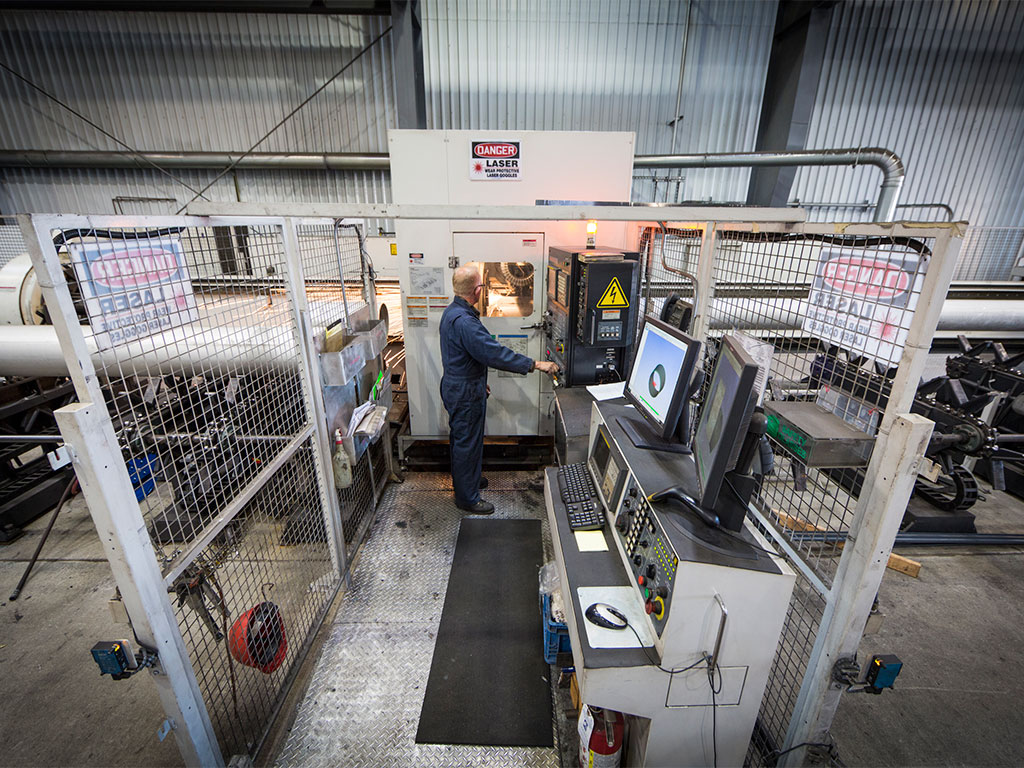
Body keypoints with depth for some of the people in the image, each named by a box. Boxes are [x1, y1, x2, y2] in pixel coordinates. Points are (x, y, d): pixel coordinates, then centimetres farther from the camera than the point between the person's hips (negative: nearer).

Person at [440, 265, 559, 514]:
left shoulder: (451, 312, 6)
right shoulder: (463, 321, -28)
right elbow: (494, 353, -32)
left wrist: (478, 380, 23)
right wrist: (534, 365, -26)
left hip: (456, 385, 10)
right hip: (465, 393, -10)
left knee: (461, 439, 24)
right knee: (467, 442, 4)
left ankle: (465, 480, 44)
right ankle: (467, 498, 21)